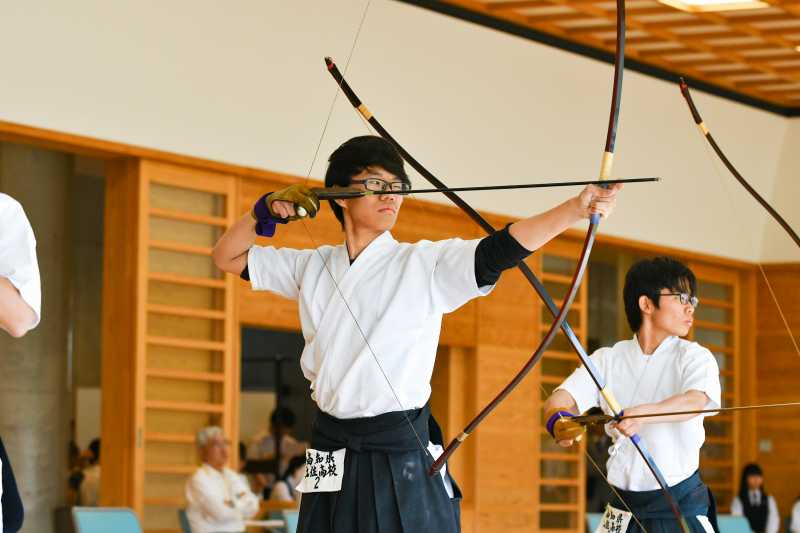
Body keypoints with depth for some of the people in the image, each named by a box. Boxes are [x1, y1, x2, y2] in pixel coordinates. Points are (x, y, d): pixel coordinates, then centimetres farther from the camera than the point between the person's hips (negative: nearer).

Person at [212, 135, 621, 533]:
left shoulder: (426, 264, -2)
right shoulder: (312, 267, 10)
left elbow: (500, 249, -17)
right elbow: (228, 256, 20)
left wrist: (576, 208, -31)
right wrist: (268, 210, 4)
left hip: (404, 456, -3)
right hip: (333, 460, 3)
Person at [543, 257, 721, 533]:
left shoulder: (694, 357, -2)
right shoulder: (608, 360, 5)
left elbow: (695, 401, -22)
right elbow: (560, 398, -6)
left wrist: (641, 414, -40)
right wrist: (558, 421, -30)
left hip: (681, 504, -2)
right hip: (623, 507, 2)